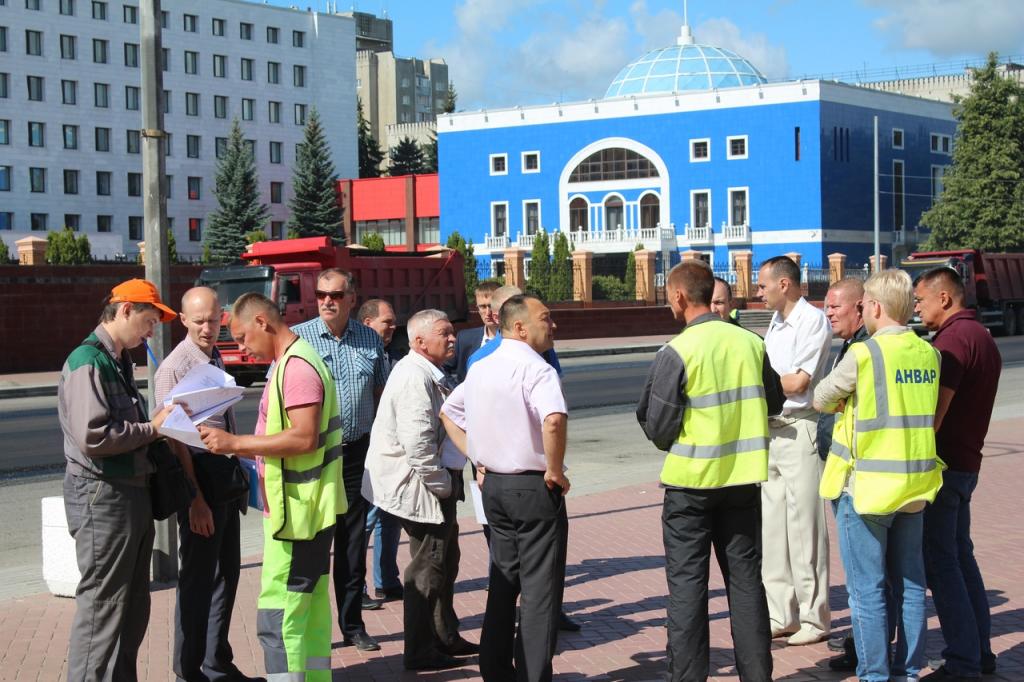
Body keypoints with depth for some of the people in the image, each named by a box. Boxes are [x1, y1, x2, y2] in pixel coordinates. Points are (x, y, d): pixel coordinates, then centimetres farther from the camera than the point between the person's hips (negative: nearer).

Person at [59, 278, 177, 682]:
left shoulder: (119, 361, 15)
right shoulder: (88, 363, -15)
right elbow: (92, 437, -25)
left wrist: (156, 426, 2)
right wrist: (151, 428, -16)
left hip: (133, 492, 10)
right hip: (103, 496, -10)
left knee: (133, 606, 16)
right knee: (102, 606, -4)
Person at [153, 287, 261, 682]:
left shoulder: (216, 360, 12)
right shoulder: (175, 368, -14)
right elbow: (175, 439, -17)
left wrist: (240, 478, 16)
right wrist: (195, 500, -19)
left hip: (227, 478, 8)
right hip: (200, 477, -8)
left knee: (227, 572, 15)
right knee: (198, 578, 0)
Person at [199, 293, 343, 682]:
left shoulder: (297, 366, -17)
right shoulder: (290, 362, 16)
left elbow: (304, 439, -25)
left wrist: (235, 442, -22)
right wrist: (238, 448, 14)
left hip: (296, 513, -11)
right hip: (304, 510, 11)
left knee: (277, 620, -8)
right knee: (310, 612, 16)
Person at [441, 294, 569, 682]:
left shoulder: (479, 369, 10)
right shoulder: (535, 369, -17)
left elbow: (447, 413, 24)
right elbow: (554, 420, -35)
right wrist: (554, 470, -20)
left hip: (494, 485, 8)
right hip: (534, 488, -8)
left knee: (503, 584, 18)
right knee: (540, 591, 0)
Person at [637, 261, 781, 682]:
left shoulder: (676, 352, -14)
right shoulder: (751, 343, -1)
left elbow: (658, 429, -12)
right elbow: (774, 403, 11)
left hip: (691, 479, -4)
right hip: (743, 478, 4)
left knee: (687, 583, 5)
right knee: (745, 577, 13)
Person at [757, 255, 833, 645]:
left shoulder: (813, 320, -10)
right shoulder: (776, 323, 17)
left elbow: (799, 382, -15)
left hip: (799, 429, -9)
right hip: (771, 428, 9)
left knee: (804, 526, -4)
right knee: (772, 526, 11)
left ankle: (814, 618, 4)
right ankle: (781, 616, 19)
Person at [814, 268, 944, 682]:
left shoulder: (863, 355, -15)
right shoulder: (928, 354, 3)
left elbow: (821, 399, -2)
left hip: (866, 486, -6)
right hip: (915, 485, 6)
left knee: (867, 589, 2)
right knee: (910, 583, 13)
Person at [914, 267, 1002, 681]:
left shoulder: (953, 339, -16)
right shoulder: (983, 338, 16)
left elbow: (935, 410, -21)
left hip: (941, 464, -10)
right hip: (967, 462, 10)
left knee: (940, 562, -6)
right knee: (960, 555, 16)